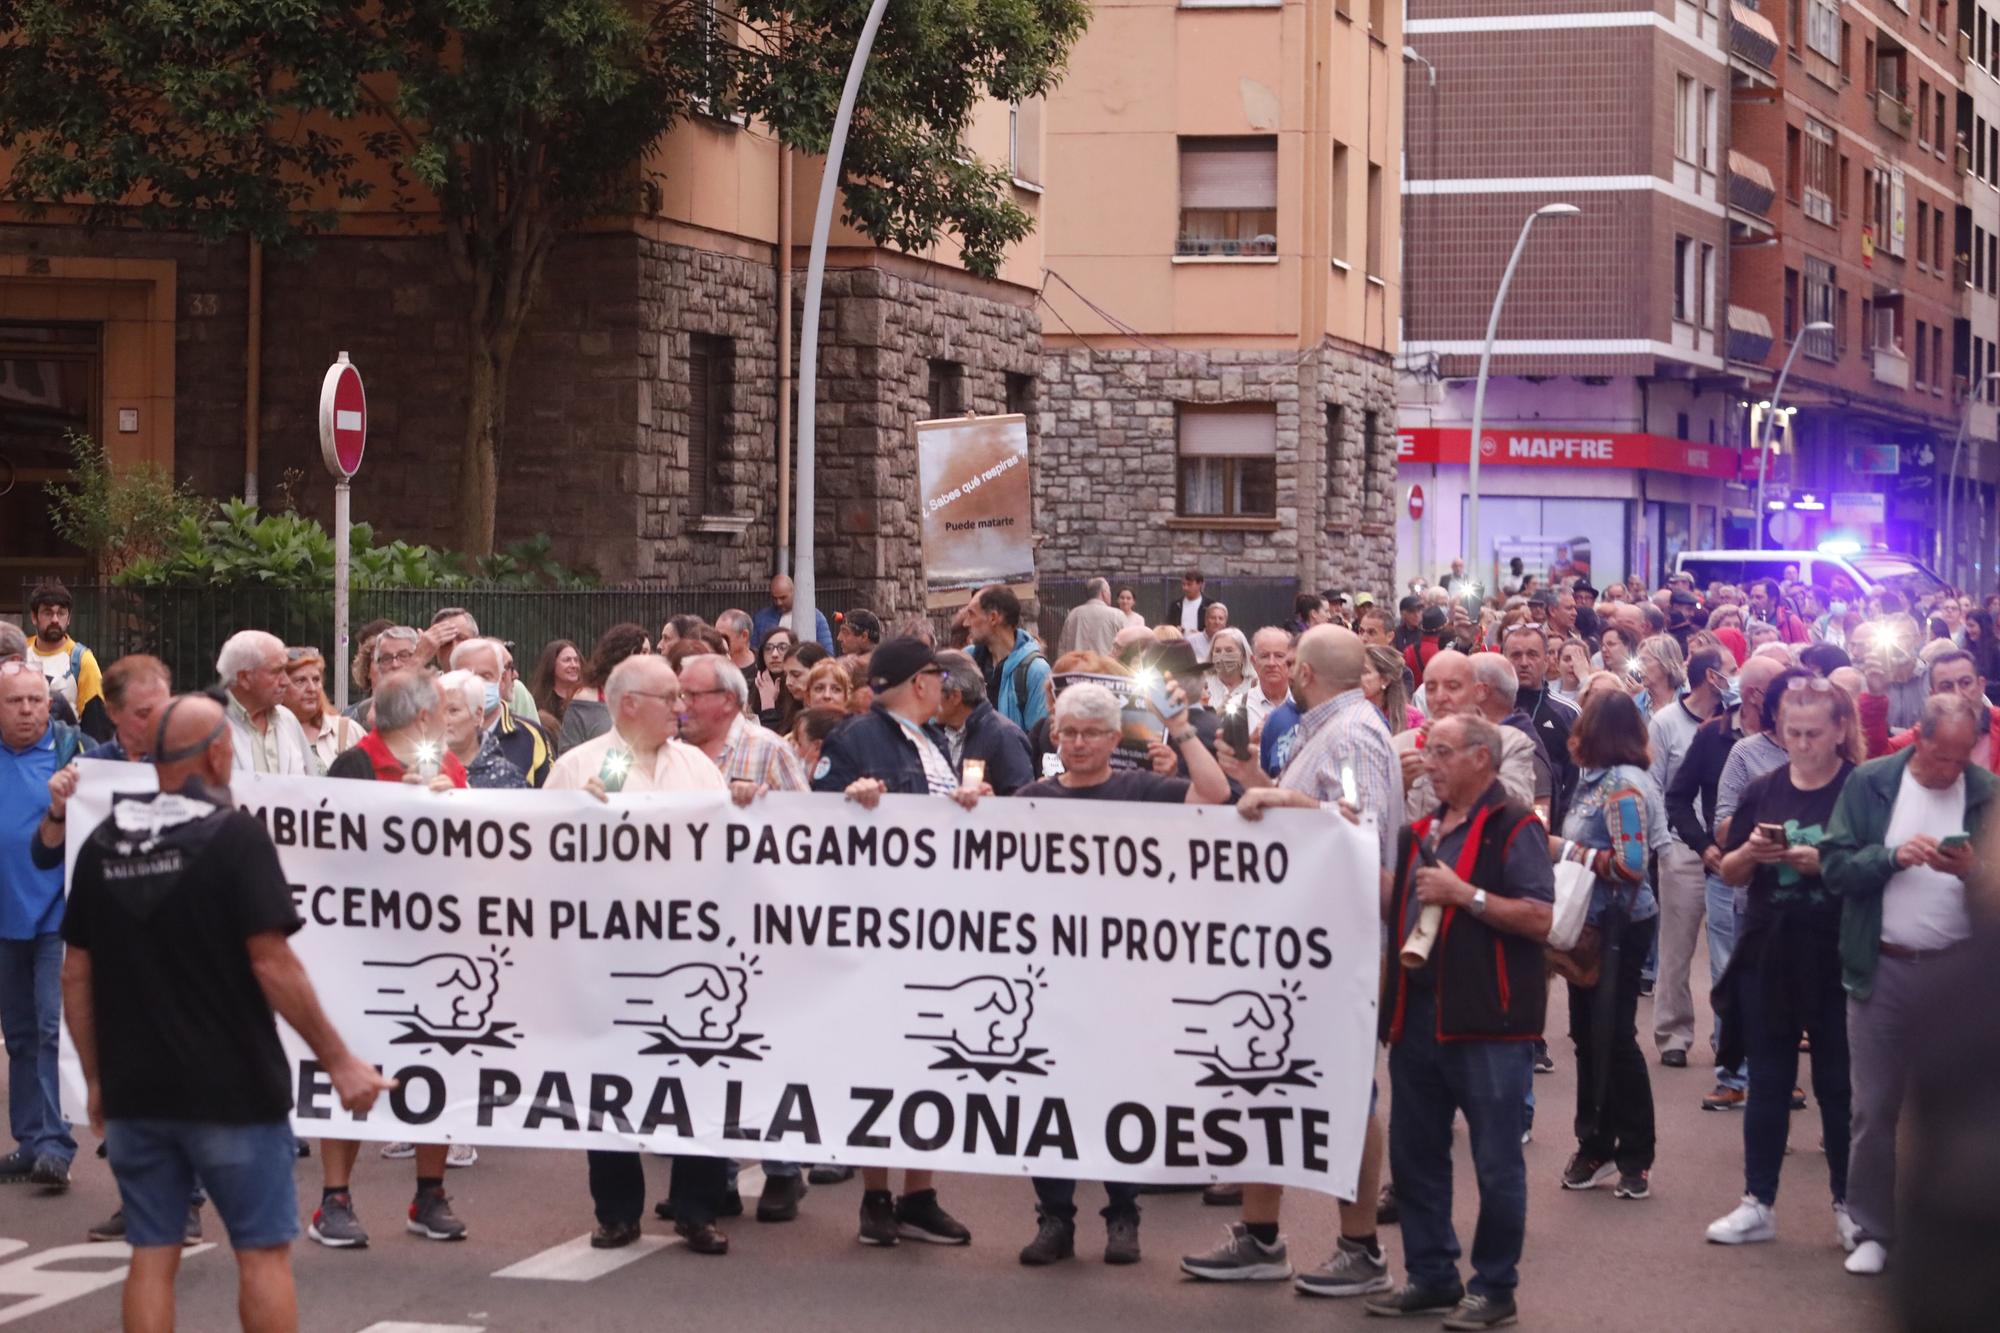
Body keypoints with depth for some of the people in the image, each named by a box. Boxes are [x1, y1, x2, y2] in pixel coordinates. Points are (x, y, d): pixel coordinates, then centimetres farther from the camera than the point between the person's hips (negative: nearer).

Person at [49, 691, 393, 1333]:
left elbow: (76, 974, 7)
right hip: (231, 1087, -5)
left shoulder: (103, 843, 5)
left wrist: (95, 1076, 16)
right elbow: (271, 963, -16)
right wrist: (339, 1061, -11)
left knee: (152, 1255, 9)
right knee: (264, 1251, 5)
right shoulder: (234, 835, -11)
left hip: (134, 1089, 5)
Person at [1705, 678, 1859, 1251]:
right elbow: (1730, 872, 9)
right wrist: (1750, 853, -11)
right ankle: (1757, 1203, 15)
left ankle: (1849, 1204, 17)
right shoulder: (1764, 791, 7)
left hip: (1835, 960, -4)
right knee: (1767, 1083, 9)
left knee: (1837, 1085, 5)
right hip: (1767, 955, 4)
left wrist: (1822, 863, -23)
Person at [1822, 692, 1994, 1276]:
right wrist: (1893, 856, -19)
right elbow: (1834, 864, -4)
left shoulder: (1988, 794, -1)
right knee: (1875, 1110, 4)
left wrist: (1974, 870, -19)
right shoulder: (1868, 784, 1)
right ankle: (1872, 1233, 14)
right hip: (1883, 968, 0)